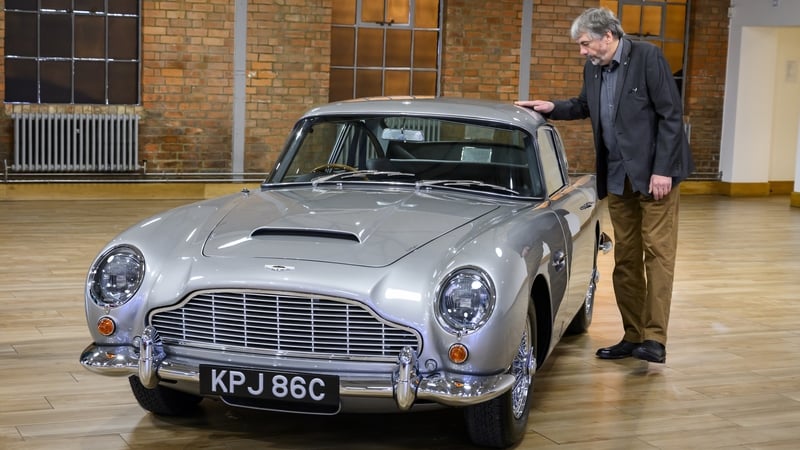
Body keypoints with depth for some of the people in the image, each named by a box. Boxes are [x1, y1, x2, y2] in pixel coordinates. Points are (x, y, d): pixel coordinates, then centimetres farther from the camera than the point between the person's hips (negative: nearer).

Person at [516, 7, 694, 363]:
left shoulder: (647, 57, -12)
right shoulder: (593, 67, 8)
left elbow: (671, 114, -13)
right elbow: (584, 106, 26)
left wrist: (662, 170, -17)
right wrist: (551, 108, 7)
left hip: (654, 173, -7)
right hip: (618, 177, 7)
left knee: (657, 251, -7)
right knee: (625, 257, 7)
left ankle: (655, 340, -10)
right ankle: (632, 336, 13)